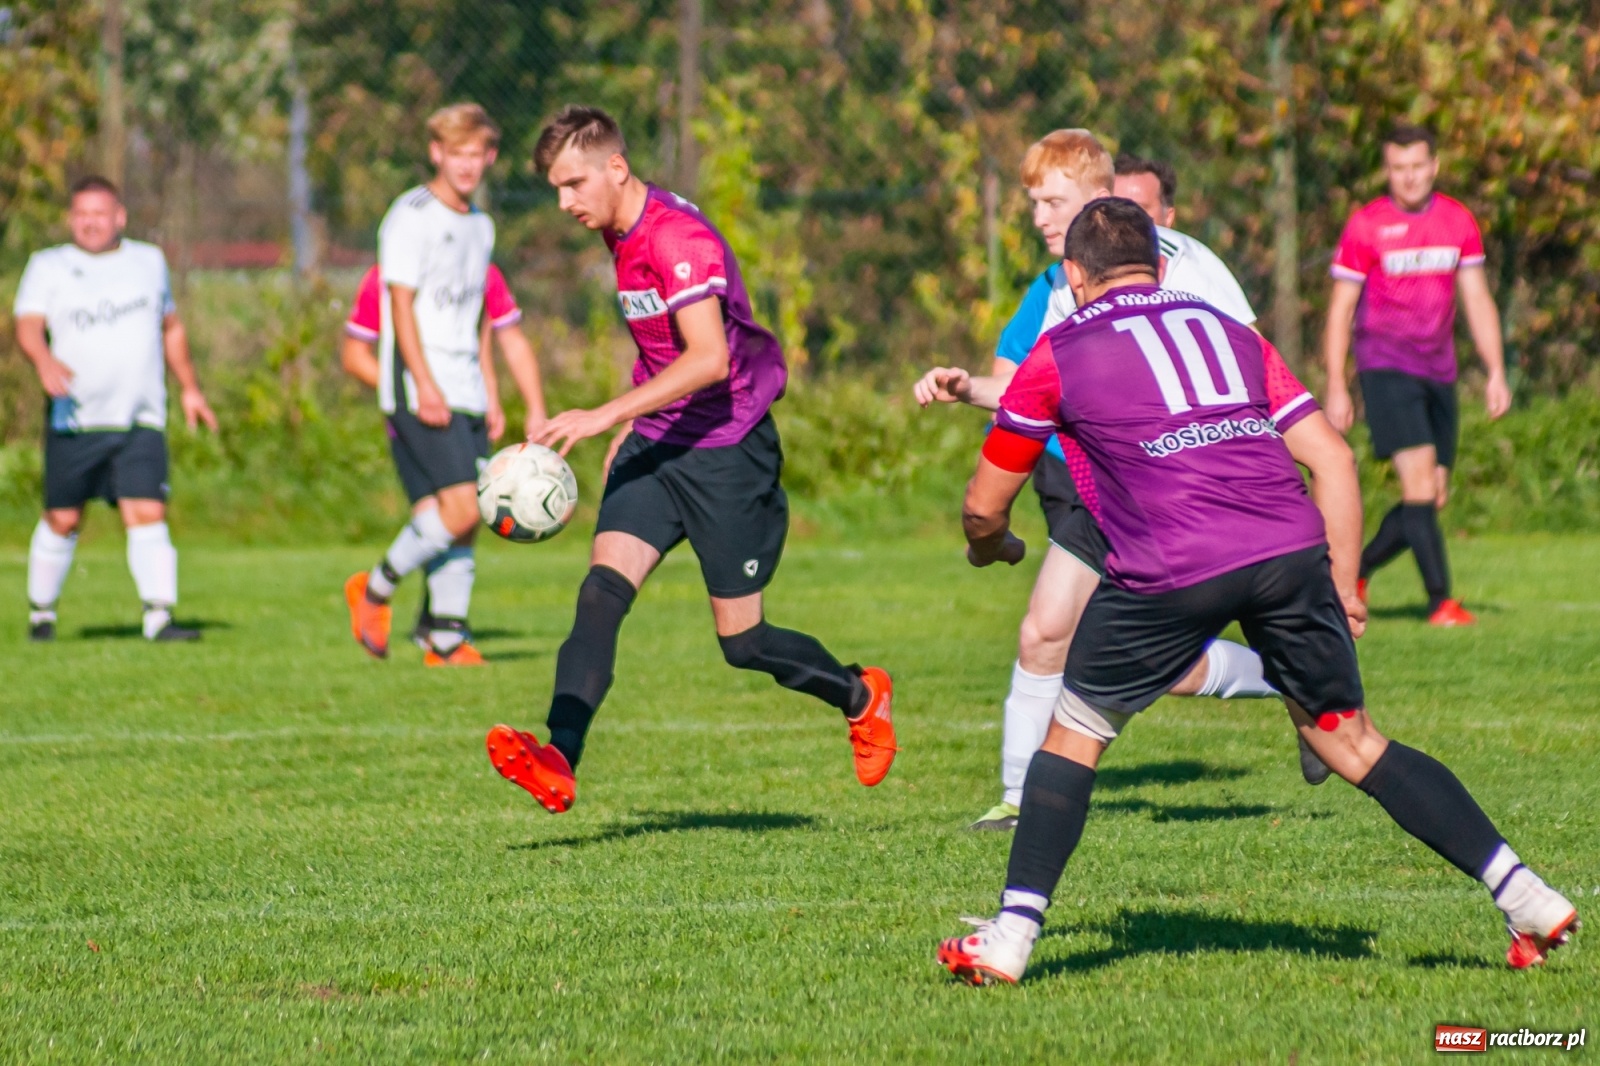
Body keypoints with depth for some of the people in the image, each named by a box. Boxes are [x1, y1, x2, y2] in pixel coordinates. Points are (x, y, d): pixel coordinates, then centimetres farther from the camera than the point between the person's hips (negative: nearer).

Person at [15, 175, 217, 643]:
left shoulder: (149, 261, 14)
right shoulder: (48, 267, 4)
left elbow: (171, 327, 26)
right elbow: (28, 325, -11)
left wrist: (189, 388, 23)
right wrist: (45, 361, -31)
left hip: (140, 419, 1)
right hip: (74, 420, -1)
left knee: (147, 513, -13)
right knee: (63, 520, 3)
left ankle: (159, 617, -17)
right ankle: (41, 612, 22)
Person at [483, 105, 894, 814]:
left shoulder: (679, 237, -20)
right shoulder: (620, 234, 9)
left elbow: (707, 357, -33)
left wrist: (607, 415, -38)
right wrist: (628, 430, 24)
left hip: (726, 450, -7)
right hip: (657, 443, 8)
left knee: (742, 640, 2)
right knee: (602, 590, -15)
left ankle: (860, 697, 30)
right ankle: (557, 764, -29)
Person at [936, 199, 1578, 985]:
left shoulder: (1057, 355, 16)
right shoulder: (1227, 330, 25)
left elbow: (984, 506, 23)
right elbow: (1332, 458, 18)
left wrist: (989, 546, 45)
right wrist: (1344, 588, 23)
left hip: (1170, 569, -3)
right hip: (1291, 549, 3)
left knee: (1075, 734, 17)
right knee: (1349, 739, 15)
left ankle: (1011, 936, 13)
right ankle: (1525, 896, 9)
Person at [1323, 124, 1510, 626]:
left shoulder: (1458, 221, 7)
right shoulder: (1366, 226, -5)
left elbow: (1477, 300, 12)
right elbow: (1340, 310, -2)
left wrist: (1495, 372, 3)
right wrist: (1335, 389, -6)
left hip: (1438, 373, 5)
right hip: (1386, 367, -5)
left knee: (1434, 498, 4)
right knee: (1419, 481, -18)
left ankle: (1354, 571, 22)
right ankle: (1440, 600, -18)